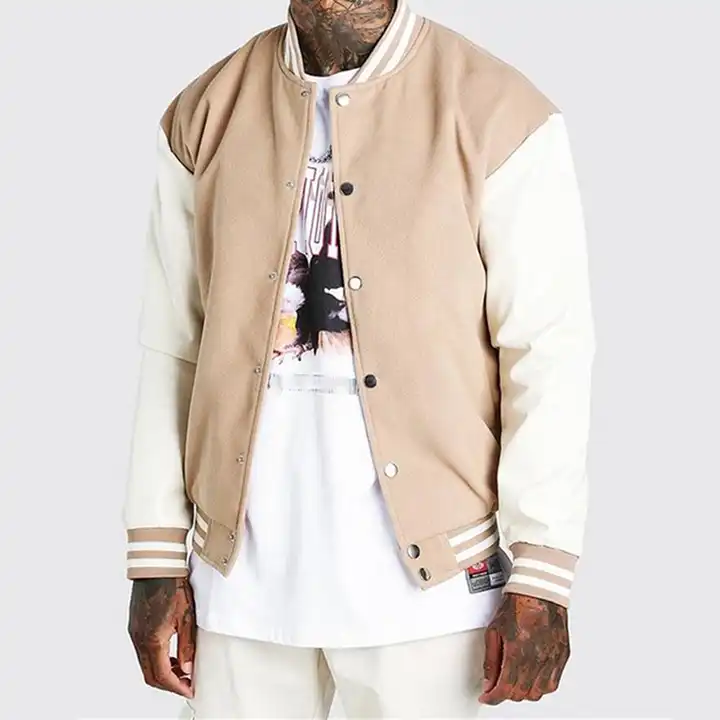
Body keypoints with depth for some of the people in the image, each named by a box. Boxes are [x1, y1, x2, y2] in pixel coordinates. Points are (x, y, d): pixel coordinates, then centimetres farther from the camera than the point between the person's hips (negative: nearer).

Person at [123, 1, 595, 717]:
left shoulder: (500, 117, -6)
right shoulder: (203, 116, 4)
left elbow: (548, 355, -6)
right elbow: (171, 350, 6)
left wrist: (539, 578, -8)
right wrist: (157, 562, 6)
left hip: (423, 576, -2)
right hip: (242, 569, 3)